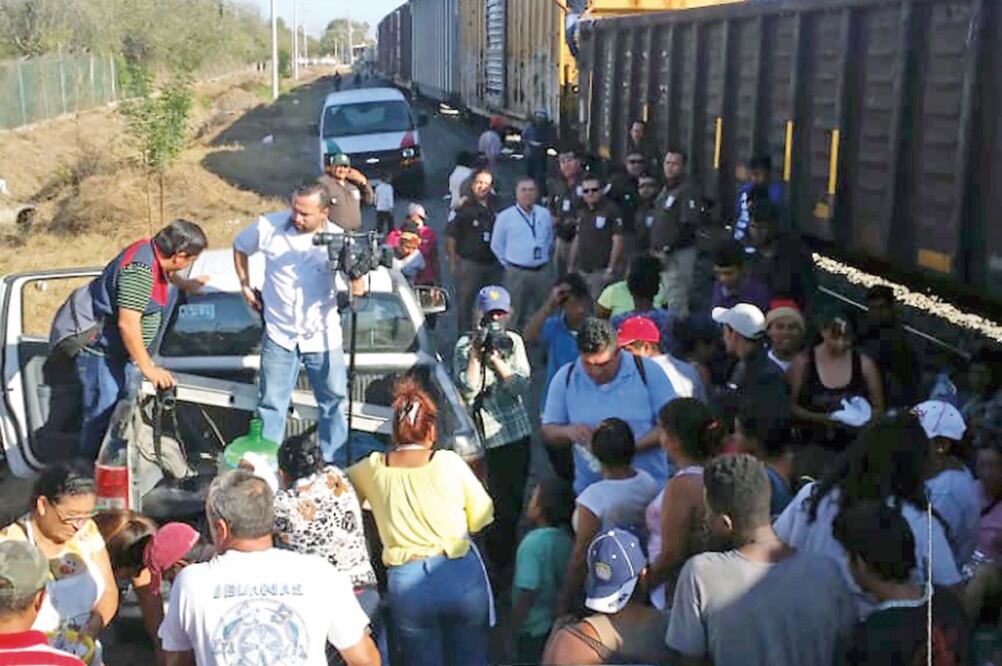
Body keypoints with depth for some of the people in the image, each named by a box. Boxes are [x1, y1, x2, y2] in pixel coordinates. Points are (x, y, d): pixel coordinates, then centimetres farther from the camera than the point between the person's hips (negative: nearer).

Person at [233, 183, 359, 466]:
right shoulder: (268, 226, -10)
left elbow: (356, 291, -9)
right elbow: (239, 247, 12)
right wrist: (245, 285, 6)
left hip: (323, 336, 0)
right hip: (279, 336, 0)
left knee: (334, 403, 9)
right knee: (271, 405, 10)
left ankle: (334, 467, 24)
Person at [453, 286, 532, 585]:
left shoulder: (514, 341, 5)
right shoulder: (465, 345, -4)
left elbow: (521, 385, -6)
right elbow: (467, 389, -14)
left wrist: (495, 358, -15)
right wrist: (476, 353, -20)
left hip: (518, 432, 3)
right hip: (484, 436, -3)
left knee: (515, 499, 11)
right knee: (496, 504, -1)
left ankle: (507, 560, 28)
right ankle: (499, 565, 14)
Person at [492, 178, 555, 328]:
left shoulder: (544, 214, 6)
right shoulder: (505, 216, -3)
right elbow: (496, 245, 4)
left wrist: (543, 257, 13)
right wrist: (509, 263, 5)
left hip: (541, 272, 3)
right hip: (517, 273, -3)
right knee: (516, 315, 1)